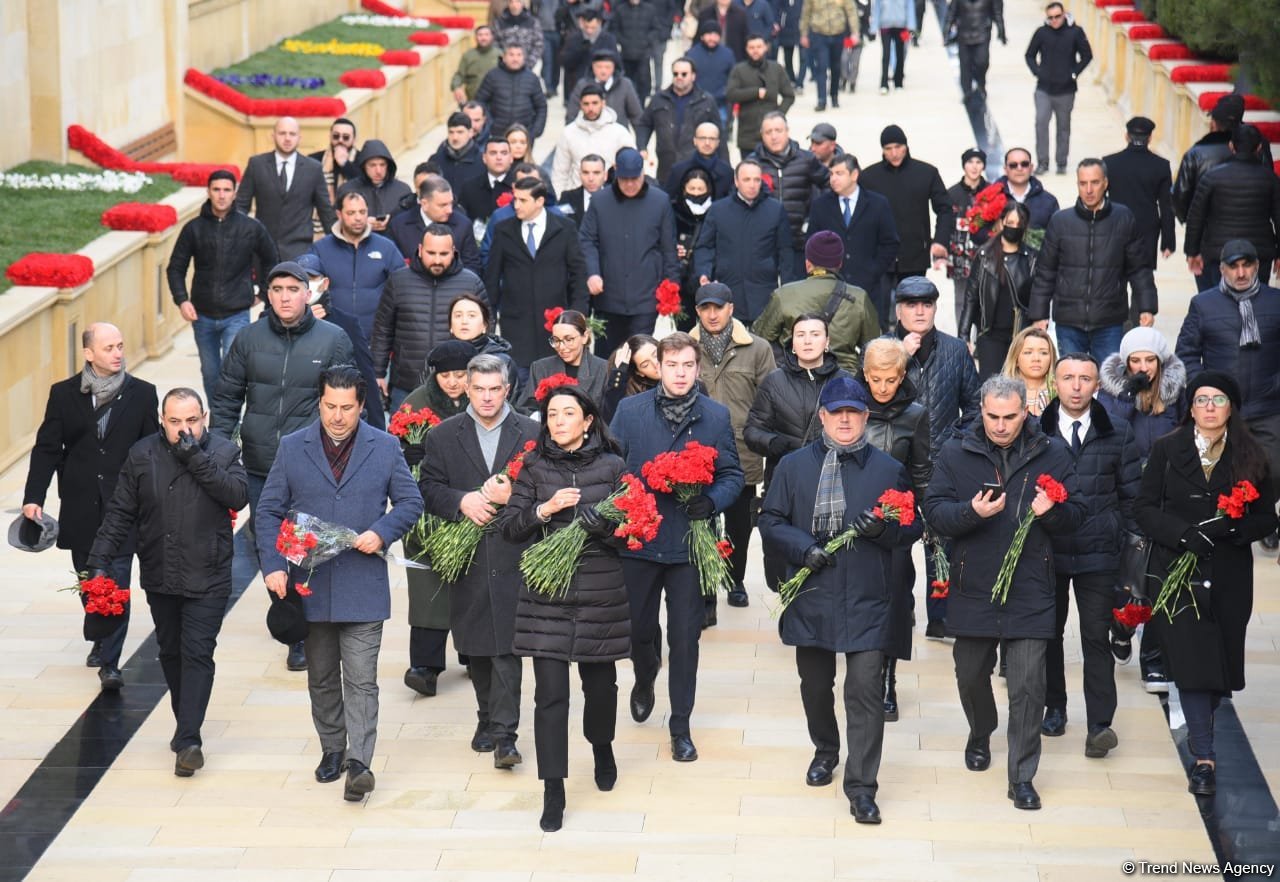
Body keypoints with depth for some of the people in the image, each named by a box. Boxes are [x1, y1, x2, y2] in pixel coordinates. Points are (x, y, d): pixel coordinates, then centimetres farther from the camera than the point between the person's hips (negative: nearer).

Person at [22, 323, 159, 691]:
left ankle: (109, 662, -8)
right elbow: (47, 449, 1)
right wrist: (33, 498, -9)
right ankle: (102, 640, 37)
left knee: (117, 581, -10)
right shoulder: (64, 394, 2)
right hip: (81, 508, 2)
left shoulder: (141, 394, 1)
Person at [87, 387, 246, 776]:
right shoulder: (142, 456, -1)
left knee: (197, 654, -10)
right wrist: (100, 560, -8)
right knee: (170, 652, 14)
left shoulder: (224, 453, -5)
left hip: (207, 580, -3)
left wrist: (196, 458, -25)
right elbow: (120, 513, 0)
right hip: (160, 579, 3)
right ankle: (185, 722, 30)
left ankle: (188, 739, -13)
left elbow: (238, 496, -21)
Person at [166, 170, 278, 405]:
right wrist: (182, 300, -9)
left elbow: (271, 262, 11)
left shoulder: (251, 228, -3)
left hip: (236, 315, -2)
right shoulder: (194, 228, -1)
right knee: (210, 374, 14)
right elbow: (176, 267, 4)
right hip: (203, 315, 2)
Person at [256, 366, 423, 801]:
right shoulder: (292, 448, 3)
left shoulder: (385, 448, 1)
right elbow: (269, 511, 3)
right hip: (310, 583, 2)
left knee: (361, 679, -7)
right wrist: (273, 566, -9)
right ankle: (332, 749, 28)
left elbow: (410, 502, 6)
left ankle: (359, 762, -7)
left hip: (363, 585, -2)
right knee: (321, 678, 14)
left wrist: (381, 533, -12)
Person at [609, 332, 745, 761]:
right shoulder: (630, 410, 0)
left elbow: (732, 475, 4)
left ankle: (680, 725, 13)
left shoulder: (716, 415, 1)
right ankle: (645, 678, 46)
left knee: (685, 637, 2)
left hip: (689, 542, 0)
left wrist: (711, 501, -15)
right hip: (637, 539, 1)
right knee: (636, 629, 12)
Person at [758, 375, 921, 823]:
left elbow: (911, 529, 7)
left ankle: (861, 787, -4)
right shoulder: (794, 466, 5)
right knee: (815, 683, 17)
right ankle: (825, 751, 44)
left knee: (865, 690, -9)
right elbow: (770, 522, 5)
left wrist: (883, 529, -15)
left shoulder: (888, 469, 4)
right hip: (811, 596, 2)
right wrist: (804, 548, -13)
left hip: (867, 600, -2)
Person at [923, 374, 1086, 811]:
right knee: (971, 674, 18)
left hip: (1030, 592, -1)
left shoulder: (1052, 454, 1)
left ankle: (1022, 776, 4)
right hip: (972, 590, 2)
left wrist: (1052, 511, -18)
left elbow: (1076, 514, 5)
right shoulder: (956, 453, 0)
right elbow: (934, 512, -4)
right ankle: (980, 734, 48)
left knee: (1027, 686, -5)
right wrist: (972, 512, -23)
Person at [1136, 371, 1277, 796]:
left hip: (1229, 574, 2)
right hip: (1177, 570, -2)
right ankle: (1204, 758, -8)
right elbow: (1146, 509, 1)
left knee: (1220, 666, 6)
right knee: (1192, 663, -9)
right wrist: (1185, 533, -16)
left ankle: (1200, 731, 31)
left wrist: (1232, 528, -15)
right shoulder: (1167, 450, 4)